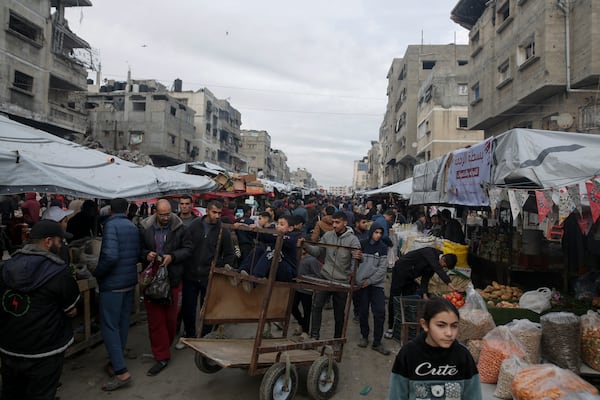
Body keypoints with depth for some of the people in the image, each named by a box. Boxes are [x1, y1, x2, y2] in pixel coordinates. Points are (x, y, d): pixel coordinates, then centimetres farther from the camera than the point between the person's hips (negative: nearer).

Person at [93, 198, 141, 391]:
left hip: (112, 283, -7)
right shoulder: (133, 227, 8)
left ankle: (122, 372, -4)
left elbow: (110, 256, -24)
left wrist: (97, 273, -11)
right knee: (123, 323, 15)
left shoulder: (111, 225, -14)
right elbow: (138, 254, 11)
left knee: (109, 327, -2)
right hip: (130, 281, 8)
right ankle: (116, 363, 26)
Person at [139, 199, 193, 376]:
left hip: (172, 279, -1)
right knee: (155, 319, 2)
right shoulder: (145, 228, 1)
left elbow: (188, 249, 0)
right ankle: (162, 357, 12)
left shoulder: (179, 228, -3)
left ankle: (164, 349, 33)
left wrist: (172, 257, -15)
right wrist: (146, 254, -11)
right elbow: (138, 249, 10)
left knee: (170, 317, 10)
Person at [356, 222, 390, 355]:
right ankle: (364, 336, 26)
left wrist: (370, 280, -11)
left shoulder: (383, 248, 2)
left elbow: (383, 268, -3)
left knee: (380, 313, -5)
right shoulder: (362, 245, 0)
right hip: (362, 283, 0)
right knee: (363, 312, 6)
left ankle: (377, 342, 6)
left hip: (377, 284, 0)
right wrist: (357, 279, -13)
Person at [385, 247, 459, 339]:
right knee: (393, 300, -2)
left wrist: (424, 293, -13)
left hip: (410, 278, 8)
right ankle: (390, 328, 7)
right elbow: (438, 269, -39)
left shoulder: (435, 263, 0)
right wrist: (450, 284, -48)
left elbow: (425, 278, 1)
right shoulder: (430, 252, -25)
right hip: (400, 271, -8)